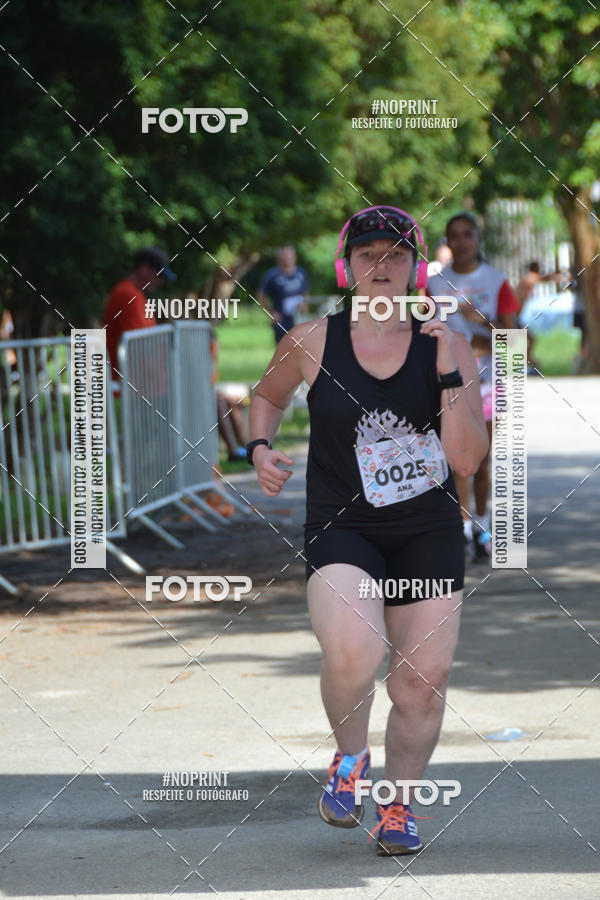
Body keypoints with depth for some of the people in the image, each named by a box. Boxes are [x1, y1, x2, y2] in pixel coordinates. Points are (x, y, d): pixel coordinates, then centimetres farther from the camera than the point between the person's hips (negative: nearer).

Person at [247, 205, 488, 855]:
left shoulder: (446, 348, -1)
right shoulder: (310, 343, -1)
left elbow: (468, 460, -7)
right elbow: (268, 394, 21)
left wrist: (449, 377, -16)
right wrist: (260, 448, 2)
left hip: (429, 534, 2)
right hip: (341, 530, -2)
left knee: (422, 684, 1)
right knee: (352, 654, -28)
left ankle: (397, 806, 26)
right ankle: (349, 756, 3)